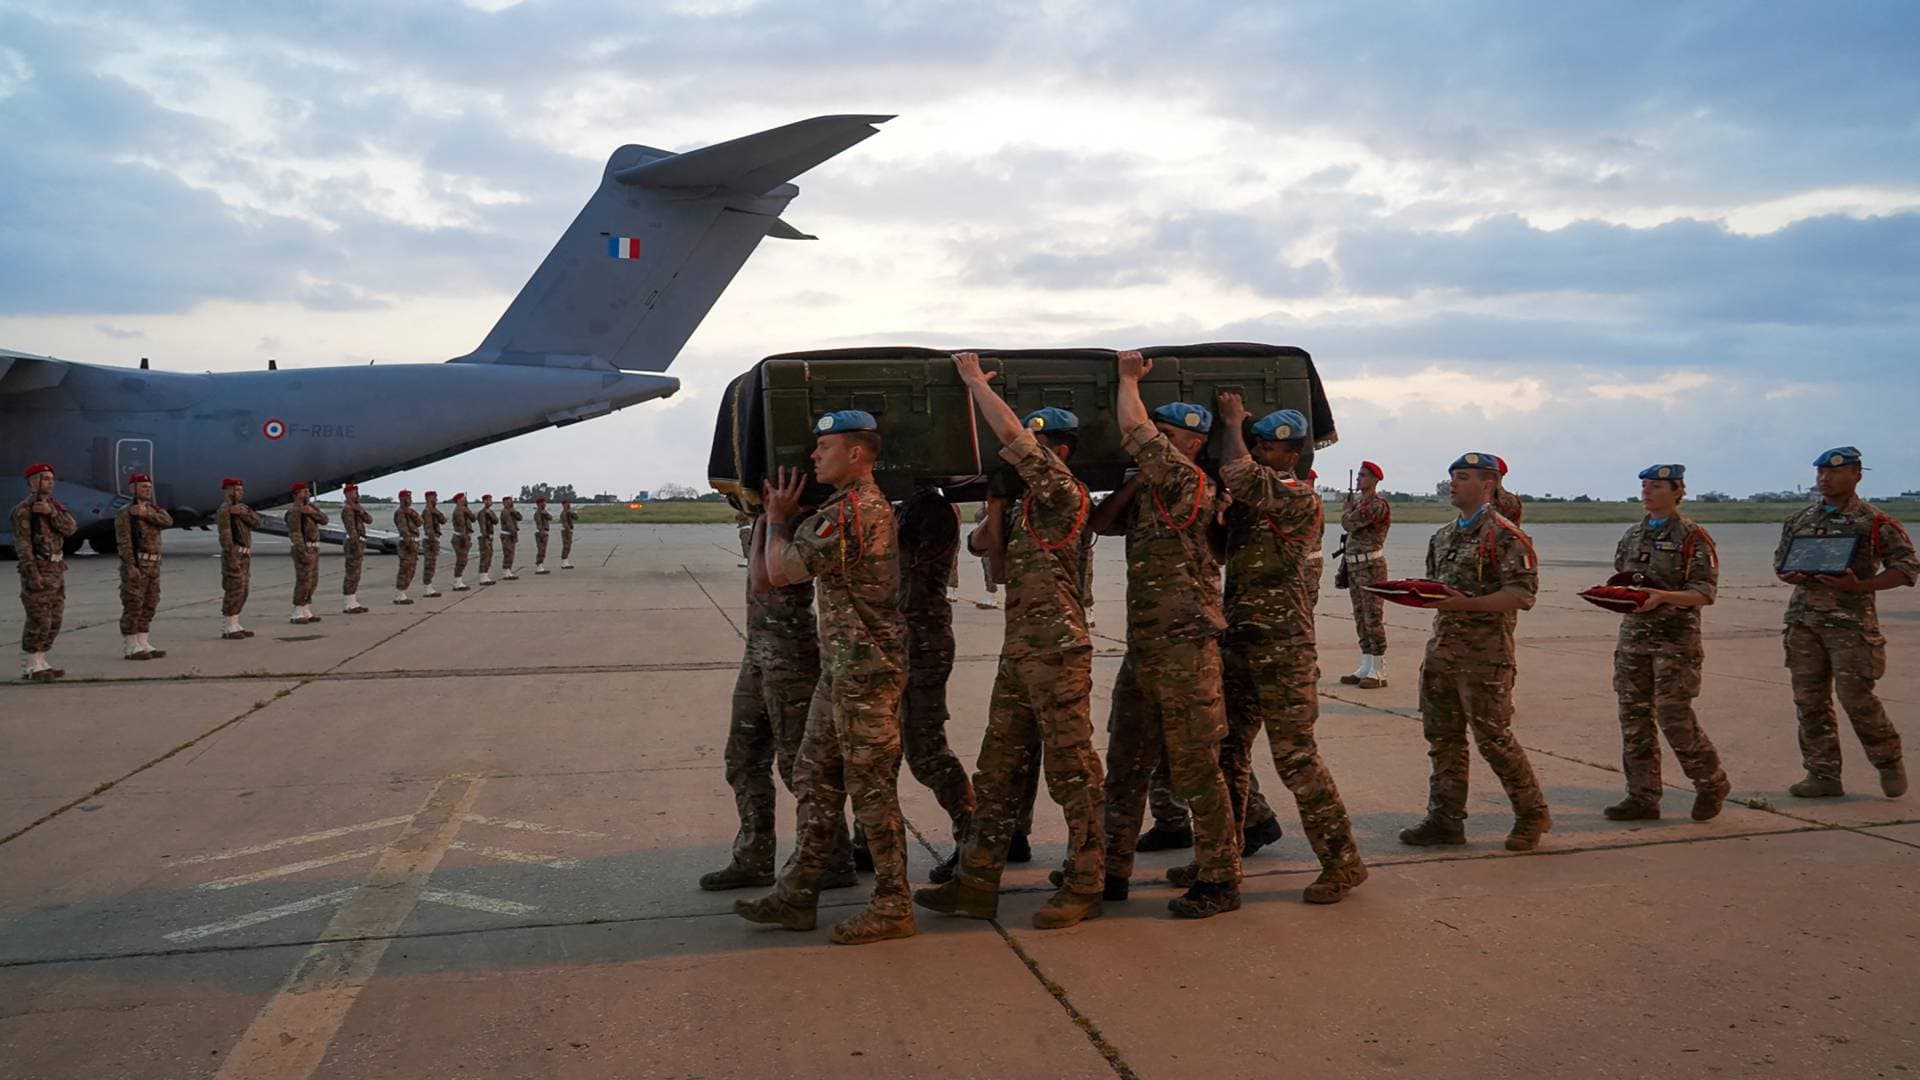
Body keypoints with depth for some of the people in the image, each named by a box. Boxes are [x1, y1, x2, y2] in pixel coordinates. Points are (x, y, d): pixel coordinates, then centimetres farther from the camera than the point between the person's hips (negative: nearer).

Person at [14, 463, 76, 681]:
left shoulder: (55, 506, 14)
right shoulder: (23, 510, -8)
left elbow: (70, 528, -1)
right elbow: (23, 543, -14)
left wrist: (51, 513, -16)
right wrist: (32, 573, -20)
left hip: (58, 569, 8)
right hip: (39, 569, -8)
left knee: (54, 621, 10)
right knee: (39, 620, -9)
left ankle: (40, 662, 17)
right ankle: (30, 667, -2)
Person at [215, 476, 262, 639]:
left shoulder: (242, 508, 17)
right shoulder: (224, 510, -11)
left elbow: (256, 523, 1)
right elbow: (225, 536, -18)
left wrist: (242, 513, -15)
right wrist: (233, 558, -23)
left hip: (245, 555, 9)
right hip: (234, 555, -9)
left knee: (242, 592, 11)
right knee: (233, 592, -9)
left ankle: (235, 626, 17)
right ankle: (227, 629, -5)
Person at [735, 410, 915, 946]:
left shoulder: (849, 512, -18)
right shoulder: (864, 505, 17)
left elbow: (781, 569, -12)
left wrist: (779, 518, 2)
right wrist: (776, 514, 15)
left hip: (865, 668, -11)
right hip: (842, 667, 11)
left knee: (872, 789, -2)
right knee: (816, 779, 14)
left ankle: (892, 906, 8)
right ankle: (796, 896, 22)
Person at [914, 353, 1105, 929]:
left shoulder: (1064, 493, -9)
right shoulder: (1026, 506, 17)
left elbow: (1010, 435, -18)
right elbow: (981, 543, 21)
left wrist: (974, 379, -7)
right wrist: (996, 511, 4)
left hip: (1058, 652, -9)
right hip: (1019, 652, 9)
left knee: (1073, 772, -1)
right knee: (998, 770, 11)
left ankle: (1085, 886, 9)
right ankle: (977, 882, 17)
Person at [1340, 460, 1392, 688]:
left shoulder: (1379, 504, -13)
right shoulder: (1358, 501, 15)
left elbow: (1348, 523, -17)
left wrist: (1346, 507, 0)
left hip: (1371, 566, -9)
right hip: (1354, 565, 9)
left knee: (1374, 618, -6)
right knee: (1361, 618, 11)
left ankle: (1378, 672, -3)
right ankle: (1365, 668, 17)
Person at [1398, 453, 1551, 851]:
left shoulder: (1505, 535, -9)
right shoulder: (1442, 537, 16)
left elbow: (1522, 594, -16)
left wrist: (1468, 604, -24)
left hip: (1485, 654, -8)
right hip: (1442, 647, 8)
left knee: (1493, 736, -3)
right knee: (1442, 736, 9)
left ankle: (1532, 814, 15)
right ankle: (1445, 820, 16)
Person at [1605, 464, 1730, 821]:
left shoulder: (1692, 537, -5)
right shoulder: (1632, 535, 14)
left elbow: (1705, 592, -11)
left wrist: (1662, 596, -25)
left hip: (1675, 636, -6)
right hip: (1632, 632, 6)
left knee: (1674, 716, -7)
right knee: (1634, 717, 5)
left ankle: (1712, 785, 16)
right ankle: (1642, 797, 12)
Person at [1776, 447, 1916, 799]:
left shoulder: (1874, 522, -3)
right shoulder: (1800, 521, 13)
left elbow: (1907, 568, -3)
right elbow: (1780, 562, 22)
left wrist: (1860, 586, -16)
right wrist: (1792, 575, -2)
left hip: (1851, 621, -5)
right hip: (1804, 621, 5)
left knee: (1855, 697, -6)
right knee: (1809, 701, 4)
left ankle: (1889, 761, 19)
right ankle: (1823, 775, 12)